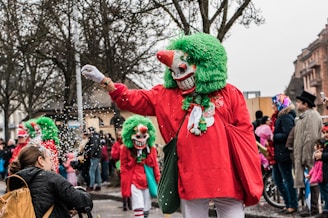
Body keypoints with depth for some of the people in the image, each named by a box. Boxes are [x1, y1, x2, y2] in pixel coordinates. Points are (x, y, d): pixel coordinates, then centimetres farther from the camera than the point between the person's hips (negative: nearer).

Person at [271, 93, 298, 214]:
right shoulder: (280, 116, 16)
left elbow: (286, 135, -24)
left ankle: (293, 205, 7)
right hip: (277, 154, 10)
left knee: (288, 179, -2)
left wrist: (273, 137, -18)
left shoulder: (287, 117, -15)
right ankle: (288, 203, 22)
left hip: (284, 153, -10)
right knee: (277, 179, 13)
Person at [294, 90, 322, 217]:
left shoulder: (312, 116, -13)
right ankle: (311, 206, 18)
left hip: (309, 157, -10)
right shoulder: (304, 116, 20)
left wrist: (306, 158, -22)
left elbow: (311, 138, -21)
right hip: (302, 157, 10)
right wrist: (298, 157, 21)